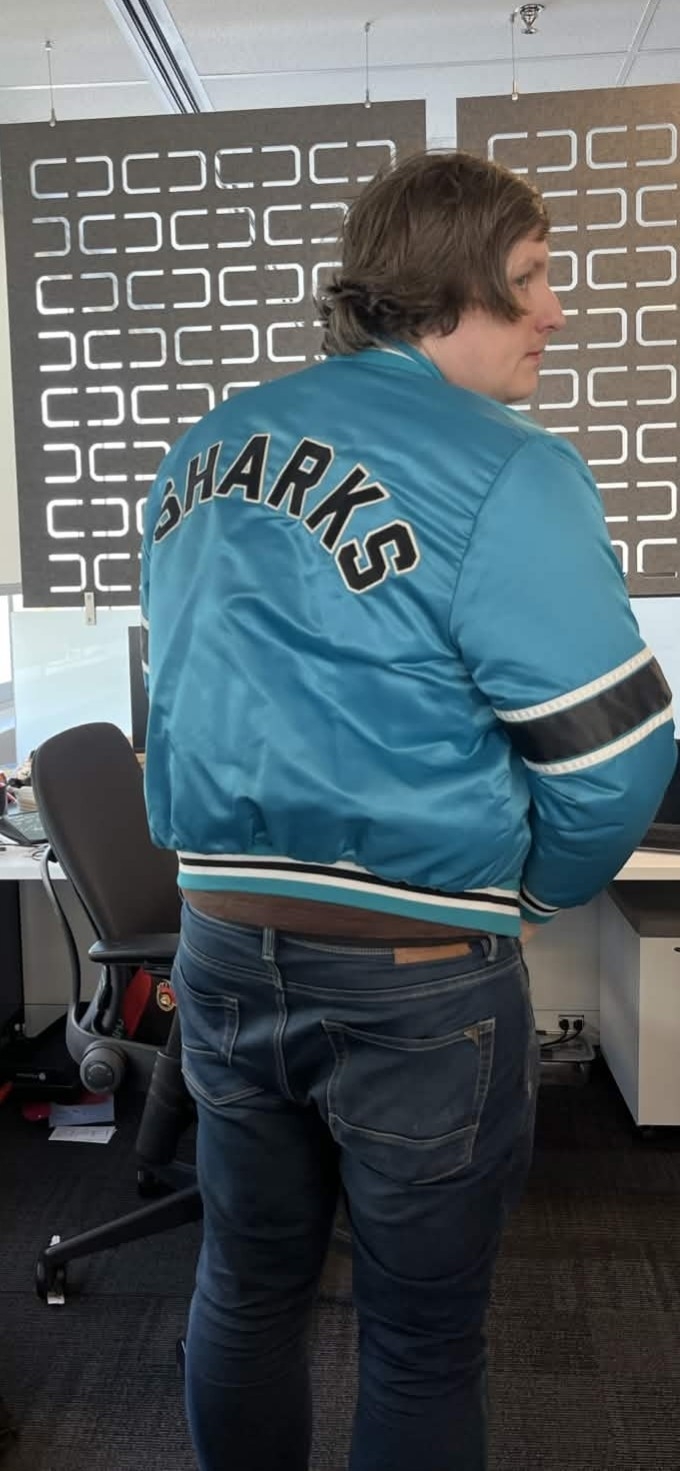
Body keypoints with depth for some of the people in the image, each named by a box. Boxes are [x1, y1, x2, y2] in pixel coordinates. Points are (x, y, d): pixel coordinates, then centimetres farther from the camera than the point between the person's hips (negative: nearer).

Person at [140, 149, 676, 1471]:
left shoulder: (203, 456, 6)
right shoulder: (501, 471, -16)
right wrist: (523, 892, 4)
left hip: (224, 940, 6)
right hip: (412, 973, -6)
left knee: (246, 1287, 24)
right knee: (420, 1340, 15)